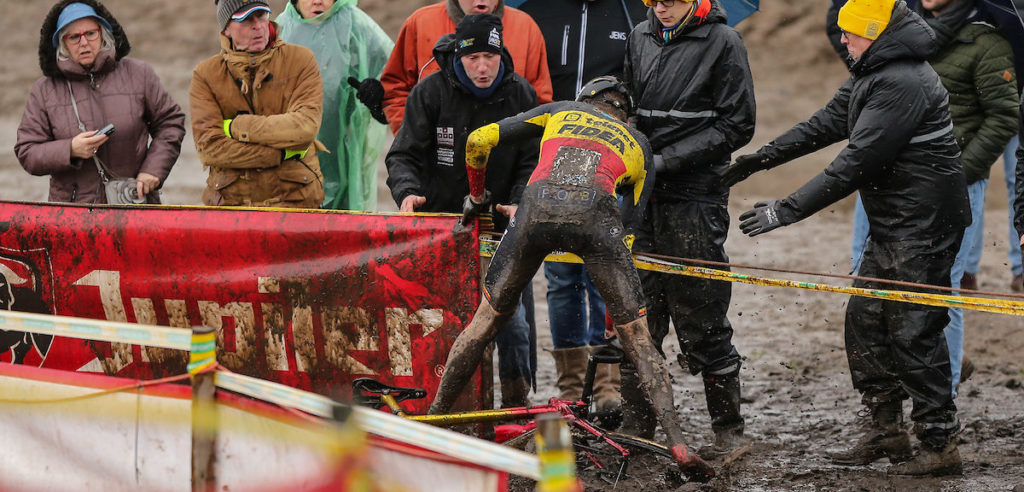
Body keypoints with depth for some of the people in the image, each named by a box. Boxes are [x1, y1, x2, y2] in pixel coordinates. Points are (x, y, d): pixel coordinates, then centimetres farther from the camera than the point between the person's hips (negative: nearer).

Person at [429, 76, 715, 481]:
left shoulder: (560, 111, 35)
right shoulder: (639, 145, 34)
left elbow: (479, 141, 28)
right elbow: (628, 228, 29)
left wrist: (476, 196, 45)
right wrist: (615, 301, 34)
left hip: (538, 204, 1)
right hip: (595, 213, -1)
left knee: (487, 319, 18)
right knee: (637, 338, 6)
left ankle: (434, 420, 23)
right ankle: (677, 444, -7)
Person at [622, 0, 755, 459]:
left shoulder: (723, 42, -5)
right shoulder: (640, 39, 11)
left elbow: (736, 126, -7)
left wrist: (669, 160, -13)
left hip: (696, 200, -5)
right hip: (643, 197, 5)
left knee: (701, 318, -2)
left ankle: (728, 429, 8)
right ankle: (634, 426, 12)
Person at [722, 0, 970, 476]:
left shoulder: (903, 84, -23)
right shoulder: (872, 74, 12)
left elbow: (856, 163, -25)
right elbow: (828, 122, 19)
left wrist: (788, 209, -23)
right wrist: (763, 157, 15)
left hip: (924, 226, -11)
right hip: (892, 225, 11)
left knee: (913, 330, -7)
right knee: (864, 320, 12)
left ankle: (939, 444, -1)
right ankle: (885, 429, 21)